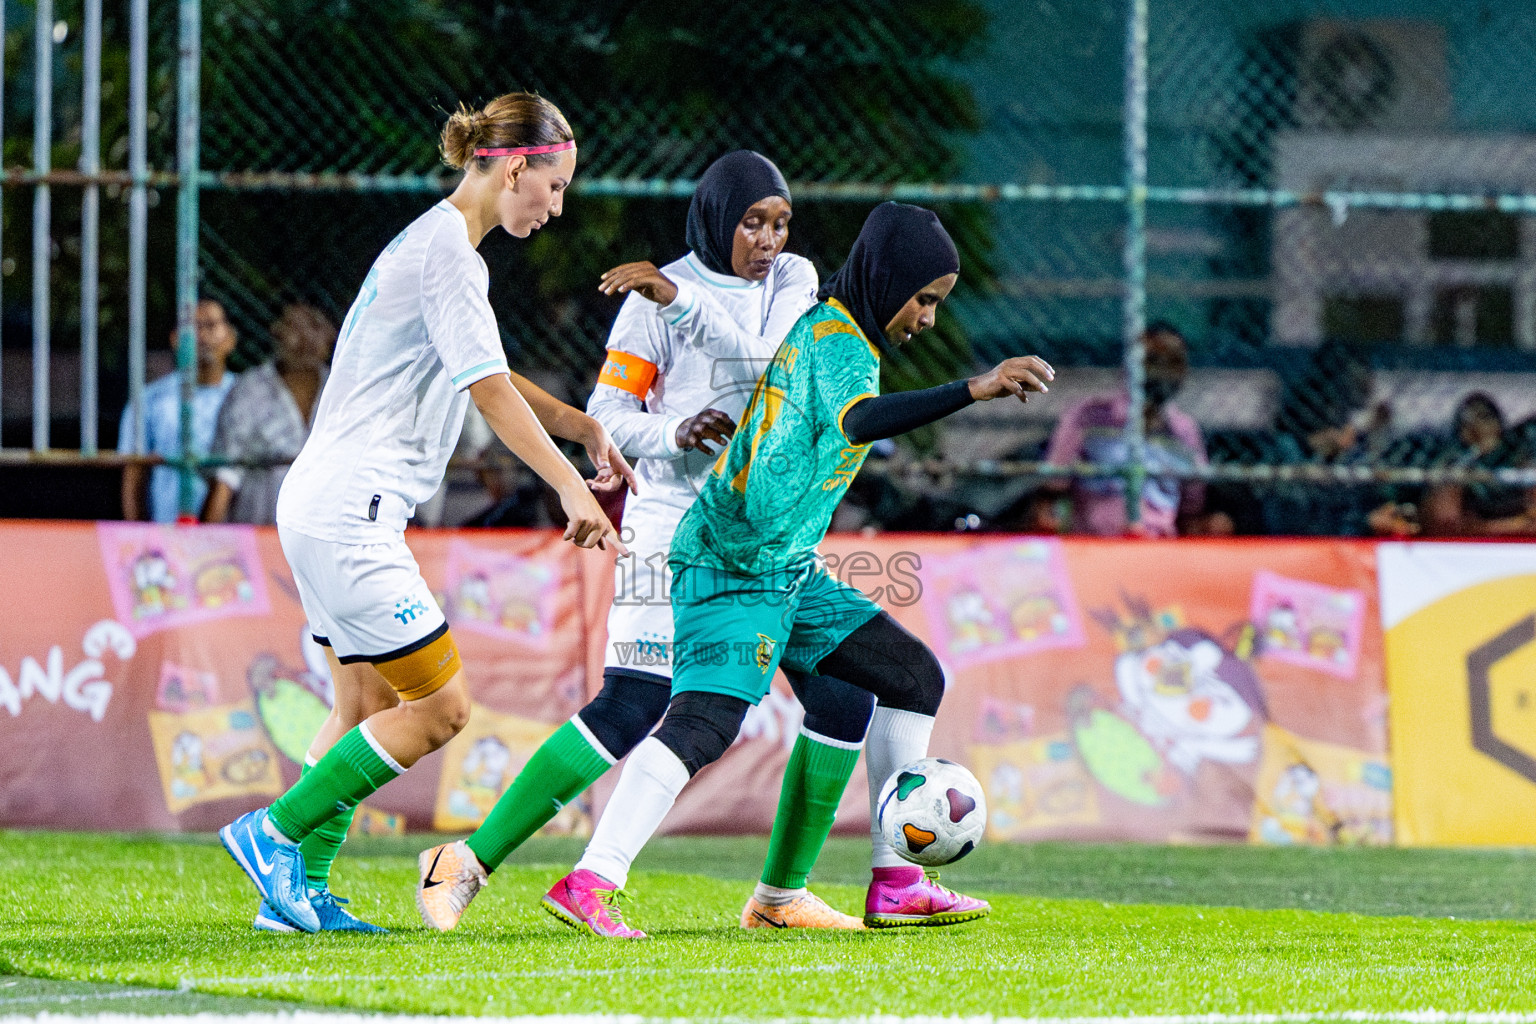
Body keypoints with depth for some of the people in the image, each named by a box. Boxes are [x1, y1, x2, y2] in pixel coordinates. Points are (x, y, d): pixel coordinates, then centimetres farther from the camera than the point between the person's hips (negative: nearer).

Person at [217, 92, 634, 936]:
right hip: (349, 511, -10)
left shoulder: (434, 241, 18)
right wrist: (571, 487, -17)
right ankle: (273, 833, -1)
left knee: (366, 709, 11)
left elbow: (483, 375, 29)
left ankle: (296, 889, 9)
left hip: (323, 508, 10)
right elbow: (488, 390, -18)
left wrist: (581, 426, 21)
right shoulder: (448, 249, -13)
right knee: (440, 706, -6)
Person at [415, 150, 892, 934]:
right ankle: (467, 863, -11)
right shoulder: (653, 301, -5)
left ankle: (780, 894, 12)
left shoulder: (795, 282, 7)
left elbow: (768, 360, -13)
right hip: (677, 524, -5)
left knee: (843, 700, -2)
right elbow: (607, 415, -5)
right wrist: (674, 433, -24)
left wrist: (680, 299, -24)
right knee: (630, 708, -17)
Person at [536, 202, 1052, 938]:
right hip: (735, 567, -10)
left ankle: (894, 886, 13)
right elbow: (859, 421, -38)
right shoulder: (838, 345, -18)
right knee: (708, 719, -24)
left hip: (787, 571, 10)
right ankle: (589, 882, -29)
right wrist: (975, 390, -48)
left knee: (913, 678, 11)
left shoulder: (819, 324, 12)